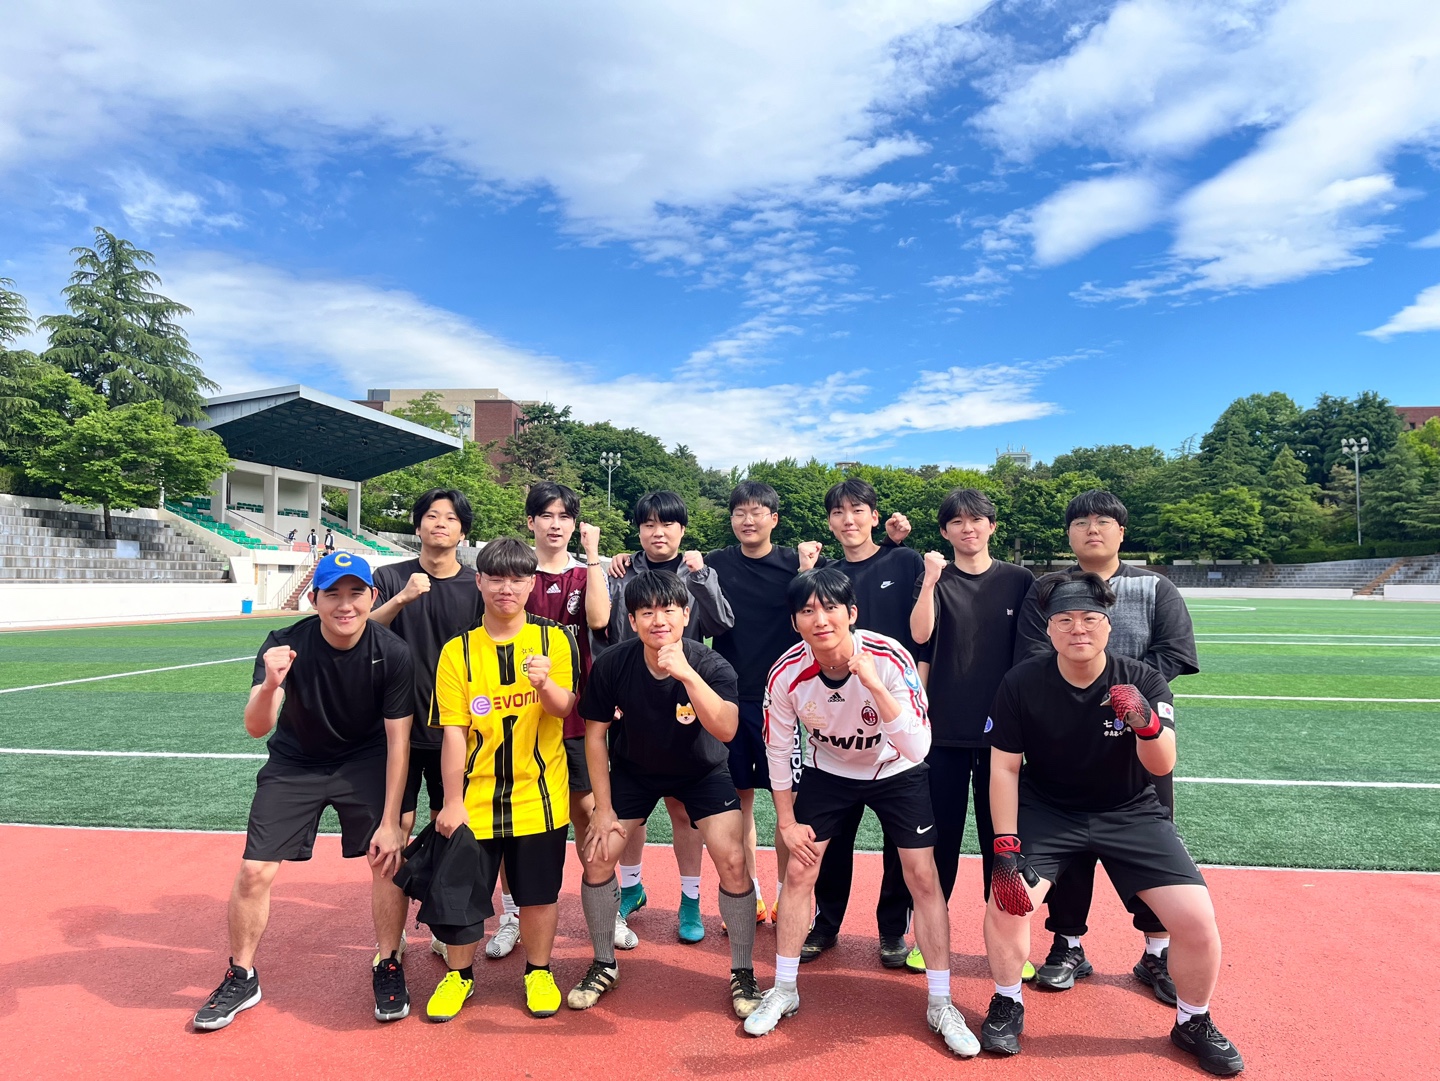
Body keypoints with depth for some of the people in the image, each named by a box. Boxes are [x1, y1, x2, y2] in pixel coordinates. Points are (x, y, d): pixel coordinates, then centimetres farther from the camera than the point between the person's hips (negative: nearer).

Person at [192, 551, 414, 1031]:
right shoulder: (285, 645, -24)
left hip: (364, 761, 0)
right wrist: (270, 686, -55)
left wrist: (390, 821, -17)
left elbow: (397, 741, -17)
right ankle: (241, 978, 23)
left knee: (389, 857, -12)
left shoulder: (393, 654, -24)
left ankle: (387, 966, 12)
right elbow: (257, 727, -32)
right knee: (255, 870, -3)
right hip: (294, 763, 1)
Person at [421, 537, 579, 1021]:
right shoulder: (457, 651, -3)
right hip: (475, 797, 1)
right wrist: (452, 801, -7)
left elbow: (563, 708, -13)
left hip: (538, 795, 0)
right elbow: (453, 731, -4)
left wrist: (544, 683, -35)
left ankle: (538, 972, 34)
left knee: (539, 891, 11)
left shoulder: (553, 639, -3)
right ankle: (458, 975, 34)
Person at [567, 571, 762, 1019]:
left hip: (701, 771, -2)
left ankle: (743, 973, 9)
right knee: (597, 856, -5)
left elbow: (725, 730, -43)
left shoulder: (710, 665, -27)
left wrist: (686, 673, -54)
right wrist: (603, 809, -8)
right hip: (633, 770, 2)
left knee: (733, 861, -14)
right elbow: (595, 735, -10)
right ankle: (604, 964, 20)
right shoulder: (611, 665, -22)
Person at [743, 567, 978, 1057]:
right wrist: (787, 822, -3)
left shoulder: (890, 658, -32)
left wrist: (872, 681, -47)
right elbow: (777, 750, -9)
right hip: (827, 771, 2)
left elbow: (918, 748, -37)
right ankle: (783, 991, 22)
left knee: (924, 879, -2)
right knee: (798, 873, 1)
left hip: (896, 772, -1)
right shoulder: (786, 674, -25)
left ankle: (940, 1004, 17)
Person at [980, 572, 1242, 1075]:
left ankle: (1193, 1023, 22)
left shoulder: (1144, 683, -14)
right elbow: (1004, 768, -11)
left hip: (1129, 812, 1)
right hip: (1046, 810, -1)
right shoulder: (1021, 684, -16)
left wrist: (1147, 723, -46)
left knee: (1198, 920, -10)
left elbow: (1161, 766, -24)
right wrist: (1006, 847, -17)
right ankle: (1008, 1005, 11)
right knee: (1007, 898, -20)